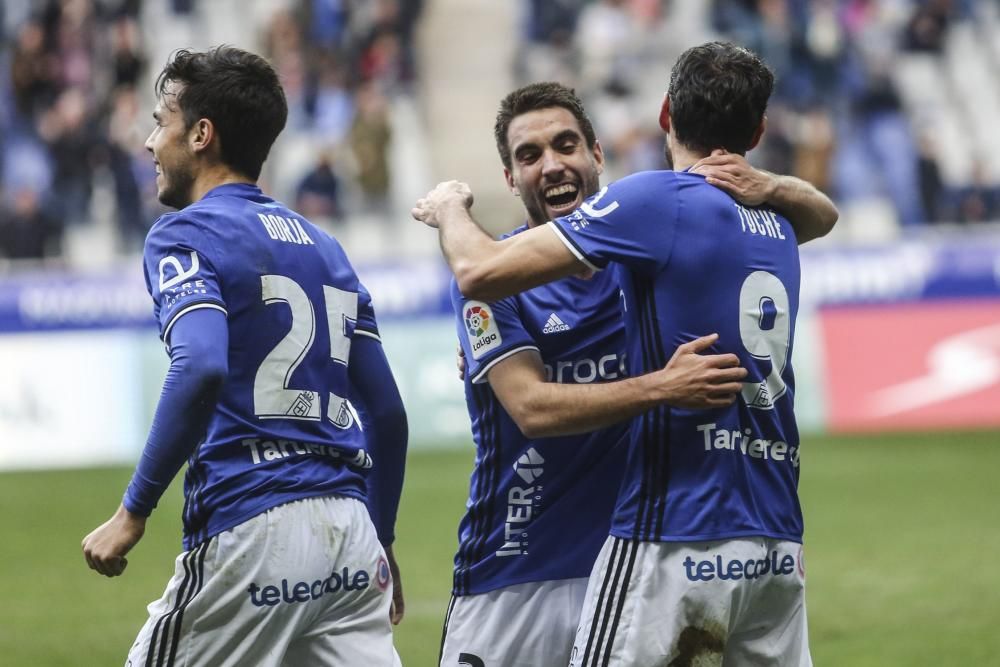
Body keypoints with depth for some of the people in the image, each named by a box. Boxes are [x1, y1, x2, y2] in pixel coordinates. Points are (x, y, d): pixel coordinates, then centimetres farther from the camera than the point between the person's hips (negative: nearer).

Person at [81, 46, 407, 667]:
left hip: (250, 528, -7)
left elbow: (201, 368, -21)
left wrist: (134, 510, -18)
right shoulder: (325, 247, 19)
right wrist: (380, 541, 30)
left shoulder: (186, 235, -3)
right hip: (350, 531, 7)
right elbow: (388, 413, 20)